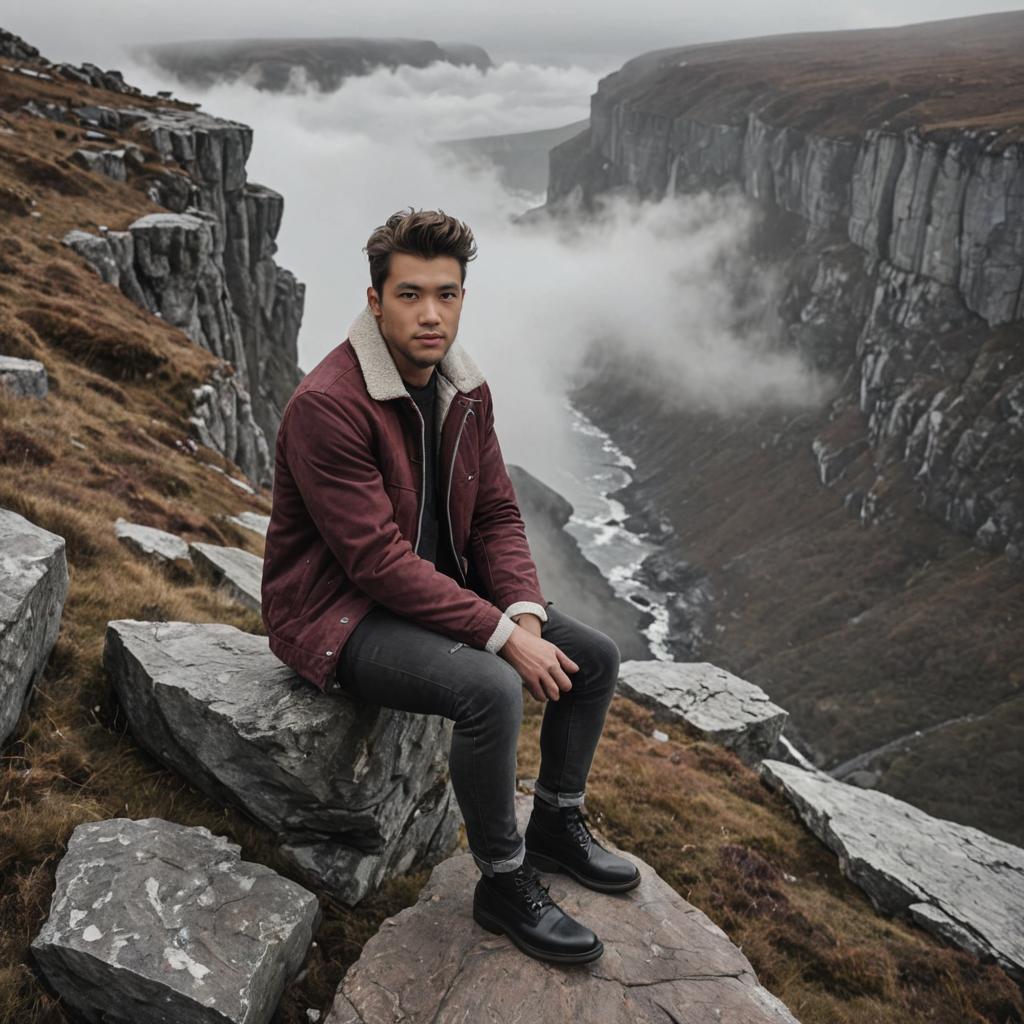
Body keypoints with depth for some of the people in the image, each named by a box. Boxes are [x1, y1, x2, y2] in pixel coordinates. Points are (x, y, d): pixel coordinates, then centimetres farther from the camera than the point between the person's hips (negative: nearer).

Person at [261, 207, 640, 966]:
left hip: (436, 587, 8)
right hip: (341, 611, -8)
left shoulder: (466, 389, 1)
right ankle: (504, 883, -7)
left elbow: (497, 513, 4)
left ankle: (557, 826, 23)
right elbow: (378, 559, -28)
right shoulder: (327, 404, -25)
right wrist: (501, 635, -27)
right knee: (490, 690, -32)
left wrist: (525, 613, -13)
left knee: (597, 658, 3)